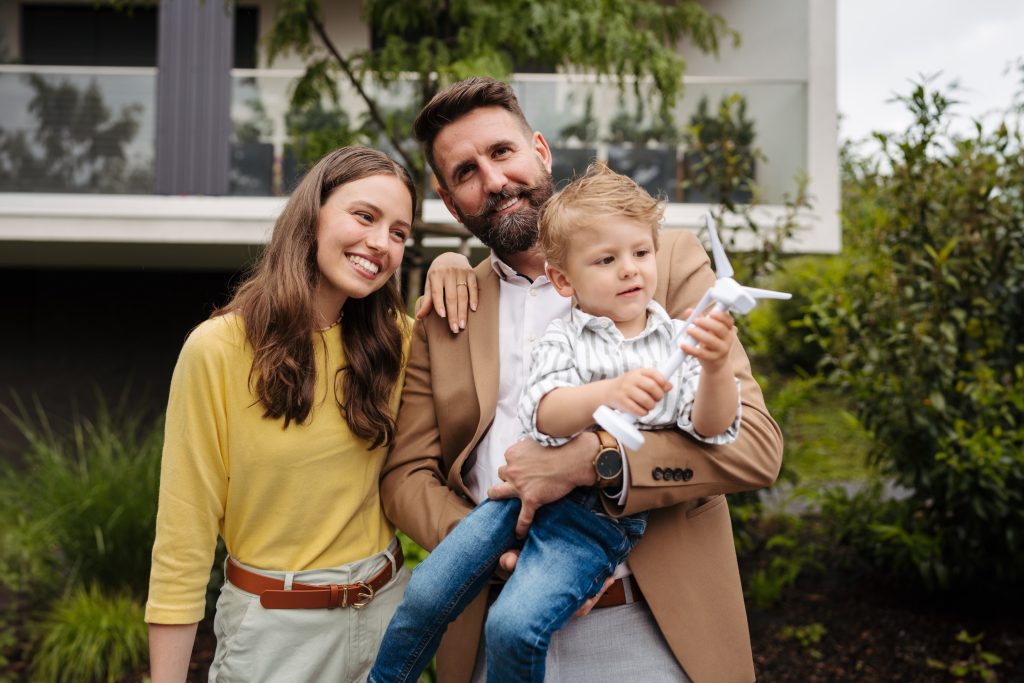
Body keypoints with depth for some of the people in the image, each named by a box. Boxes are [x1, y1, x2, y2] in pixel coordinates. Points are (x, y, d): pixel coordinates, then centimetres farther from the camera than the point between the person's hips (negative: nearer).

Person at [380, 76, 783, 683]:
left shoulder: (671, 261, -3)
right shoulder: (443, 314, 7)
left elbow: (755, 444, -10)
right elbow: (407, 474, 6)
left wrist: (588, 461, -23)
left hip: (650, 631, -2)